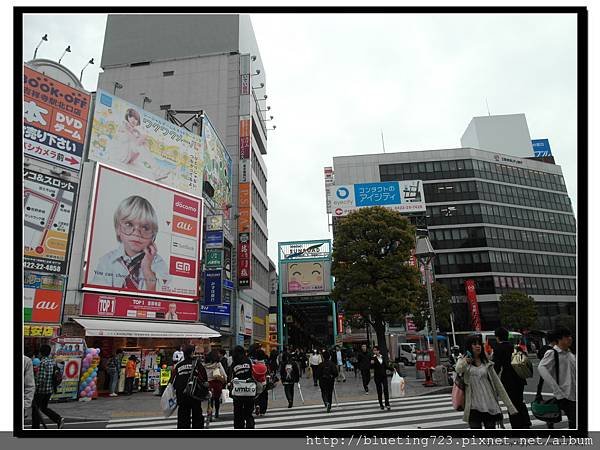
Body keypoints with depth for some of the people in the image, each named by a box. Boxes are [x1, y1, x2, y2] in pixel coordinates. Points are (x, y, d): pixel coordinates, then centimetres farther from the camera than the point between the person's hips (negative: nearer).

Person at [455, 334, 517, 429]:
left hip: (490, 406, 3)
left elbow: (497, 383, 9)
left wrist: (510, 405, 3)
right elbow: (458, 369, -23)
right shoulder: (463, 360, 1)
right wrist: (465, 362, -46)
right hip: (473, 407, -3)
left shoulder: (487, 363, 9)